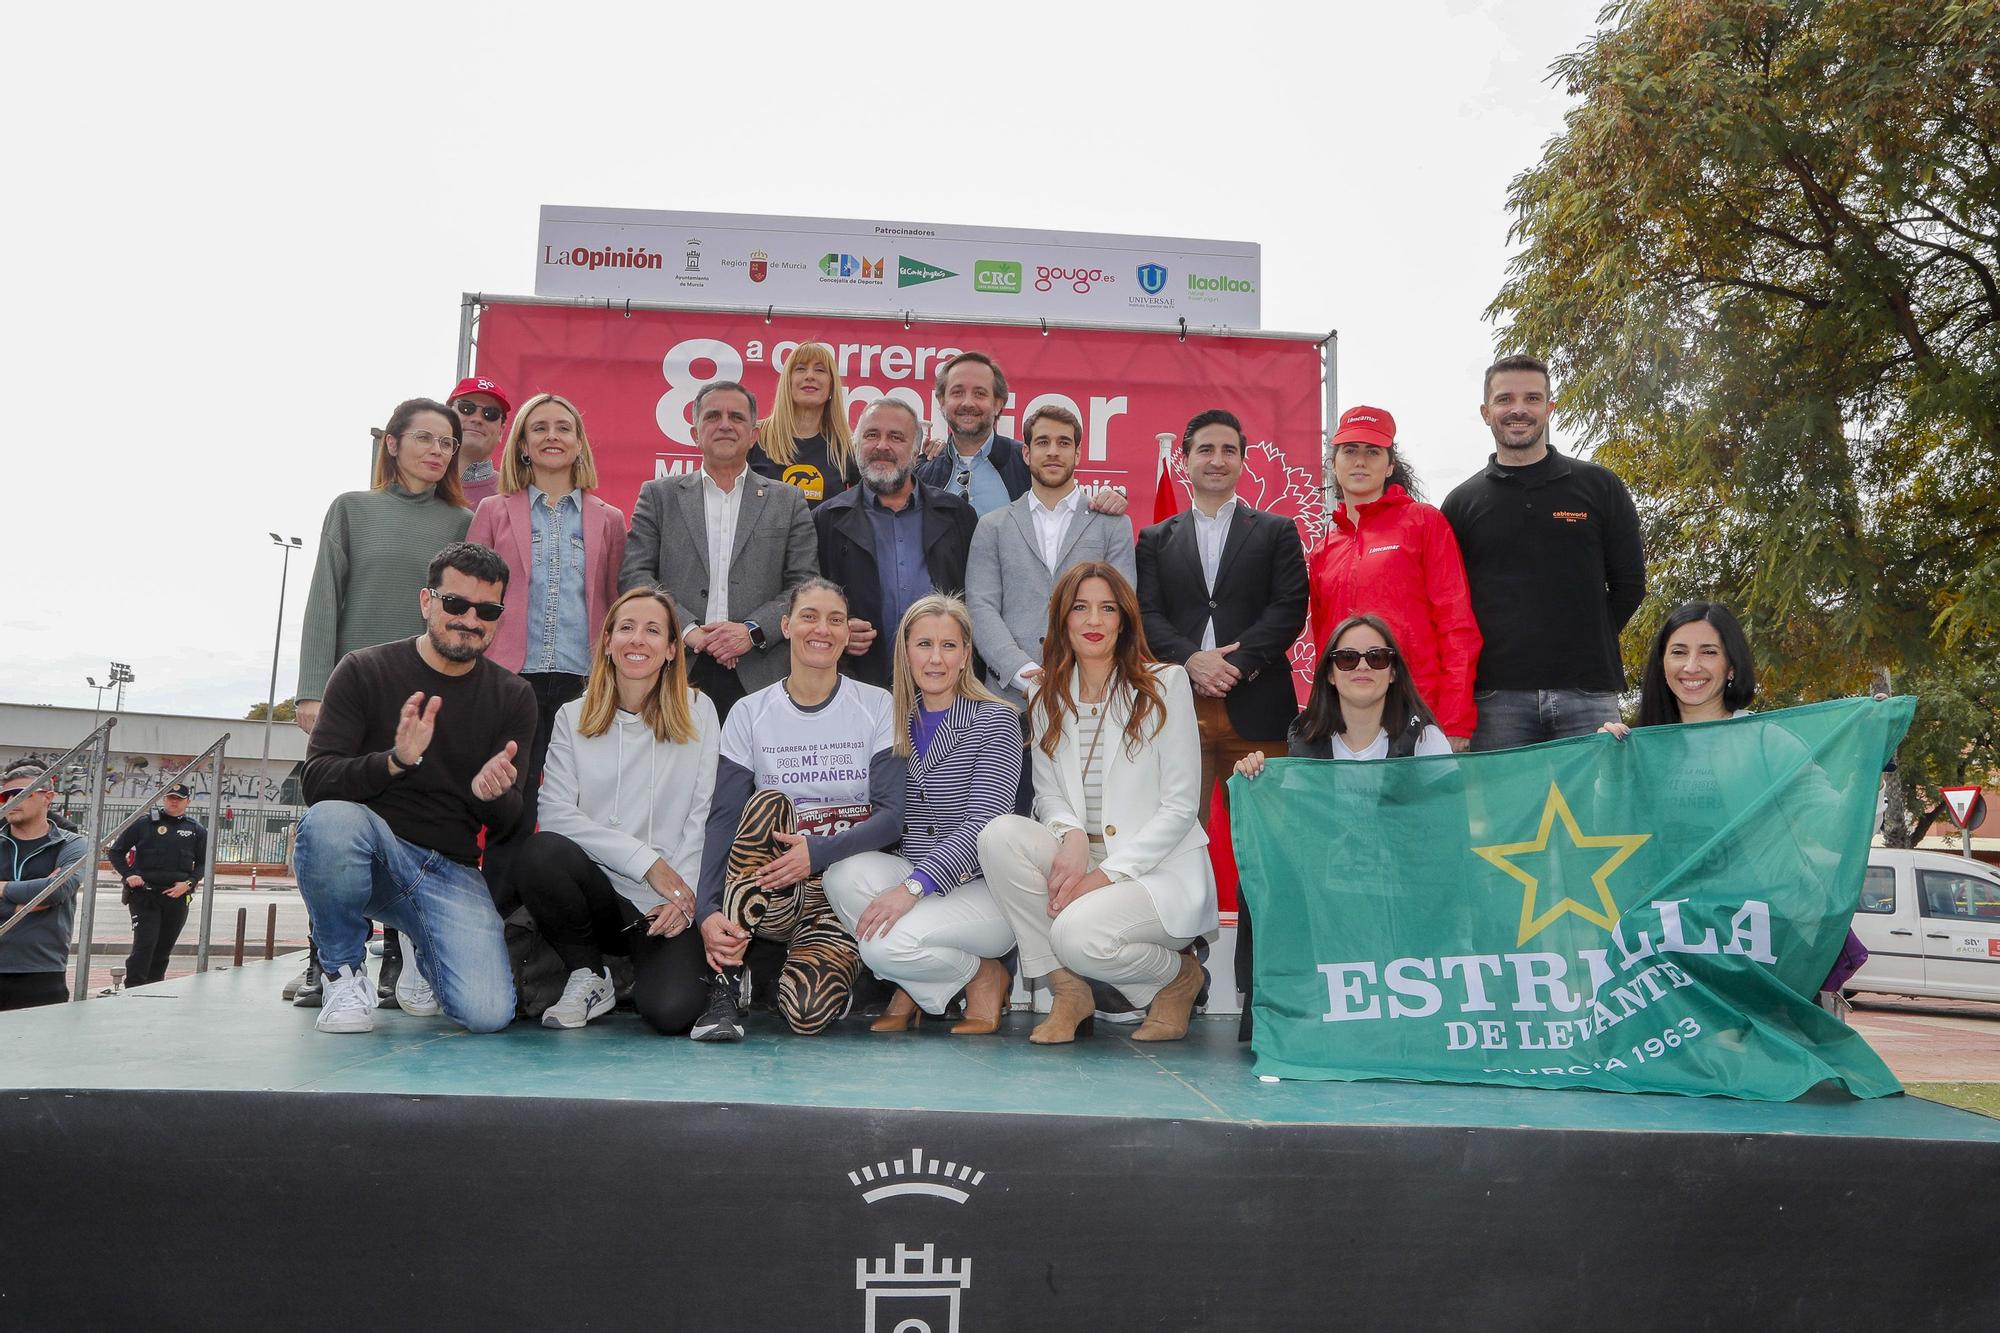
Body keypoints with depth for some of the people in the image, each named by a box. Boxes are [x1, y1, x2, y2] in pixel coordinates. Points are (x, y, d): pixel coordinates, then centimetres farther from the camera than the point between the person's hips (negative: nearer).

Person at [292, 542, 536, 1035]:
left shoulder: (513, 696, 5)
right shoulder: (364, 671, -1)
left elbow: (510, 824, 3)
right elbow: (315, 782, -10)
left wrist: (494, 794, -23)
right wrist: (394, 762, -30)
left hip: (450, 872, 2)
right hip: (370, 854, -1)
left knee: (488, 1012, -21)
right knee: (330, 820, -37)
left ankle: (427, 957, 18)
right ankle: (343, 973, -8)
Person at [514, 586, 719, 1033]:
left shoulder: (697, 711, 6)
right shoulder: (573, 717, 9)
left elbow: (705, 816, 1)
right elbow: (555, 812, -4)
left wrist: (685, 896, -12)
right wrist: (647, 860, -13)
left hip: (668, 909, -2)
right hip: (600, 892, 2)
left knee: (672, 1011, -27)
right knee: (539, 851, -30)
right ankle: (589, 977, -5)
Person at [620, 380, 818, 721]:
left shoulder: (787, 502, 13)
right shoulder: (658, 496, 14)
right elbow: (634, 576, 4)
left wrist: (753, 630, -10)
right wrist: (687, 629, -9)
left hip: (761, 679, 0)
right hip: (678, 674, 0)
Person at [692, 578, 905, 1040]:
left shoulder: (877, 707, 1)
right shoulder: (750, 713, 3)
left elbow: (892, 813, -7)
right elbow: (723, 820, -7)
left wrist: (819, 852, -25)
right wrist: (707, 910, -22)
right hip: (767, 898, 1)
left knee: (807, 1012, -27)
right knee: (768, 804, -31)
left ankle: (818, 970, 13)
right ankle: (724, 986, -23)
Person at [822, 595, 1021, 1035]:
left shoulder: (995, 721, -6)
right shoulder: (899, 723, 11)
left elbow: (982, 824, -16)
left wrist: (913, 886, -27)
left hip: (986, 892, -5)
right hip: (915, 882, 5)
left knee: (884, 942, -29)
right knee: (844, 873, -25)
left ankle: (985, 975, 2)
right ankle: (910, 987, -2)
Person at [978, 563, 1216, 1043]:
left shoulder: (1165, 683, -3)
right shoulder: (1049, 697, 11)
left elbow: (1180, 806, -7)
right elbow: (1047, 792, 9)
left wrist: (1109, 874, -16)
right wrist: (1071, 835, -16)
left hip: (1161, 869, -4)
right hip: (1080, 860, 5)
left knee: (1078, 931, -32)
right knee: (1000, 834, -24)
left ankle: (1177, 976, 2)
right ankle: (1067, 989, -11)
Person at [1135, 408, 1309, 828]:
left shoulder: (1277, 531, 13)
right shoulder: (1156, 539, 16)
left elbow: (1289, 608, 1)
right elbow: (1147, 615, 5)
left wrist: (1237, 663, -12)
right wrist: (1191, 659, -13)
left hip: (1256, 708, -1)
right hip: (1179, 706, 1)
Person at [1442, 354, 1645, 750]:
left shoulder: (1600, 486, 10)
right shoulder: (1462, 502, 10)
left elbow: (1629, 583, 12)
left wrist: (1586, 645, 7)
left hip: (1589, 692, 0)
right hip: (1497, 699, 0)